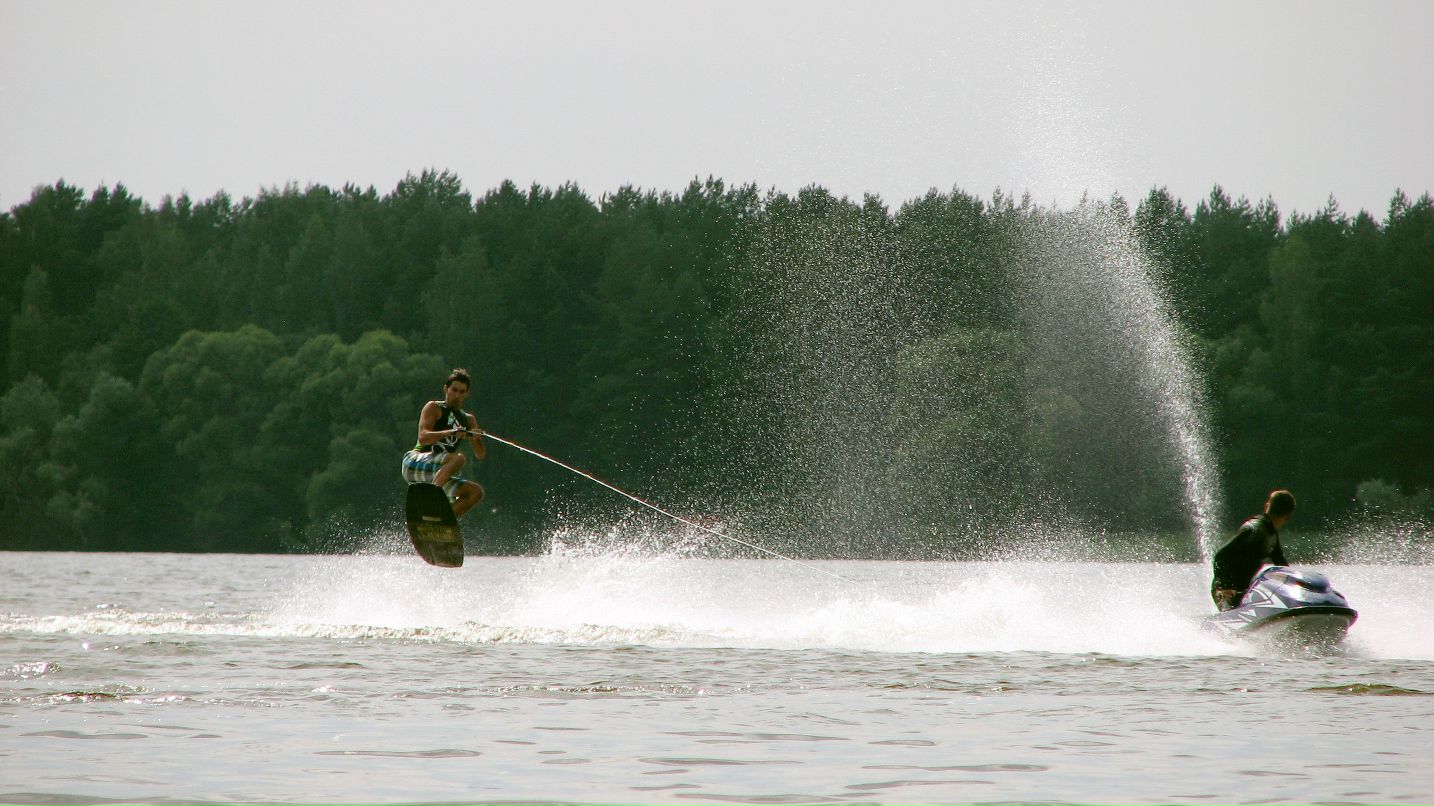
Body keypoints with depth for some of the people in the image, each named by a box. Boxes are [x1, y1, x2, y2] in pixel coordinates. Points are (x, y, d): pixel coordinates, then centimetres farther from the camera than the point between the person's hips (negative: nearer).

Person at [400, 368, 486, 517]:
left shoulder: (468, 420, 21)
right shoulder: (434, 408, 4)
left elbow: (480, 455, 14)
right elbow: (423, 437, -13)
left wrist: (476, 439, -9)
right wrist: (451, 433, -27)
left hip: (434, 477, 7)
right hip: (415, 462, -7)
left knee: (476, 492, -9)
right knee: (458, 458, -29)